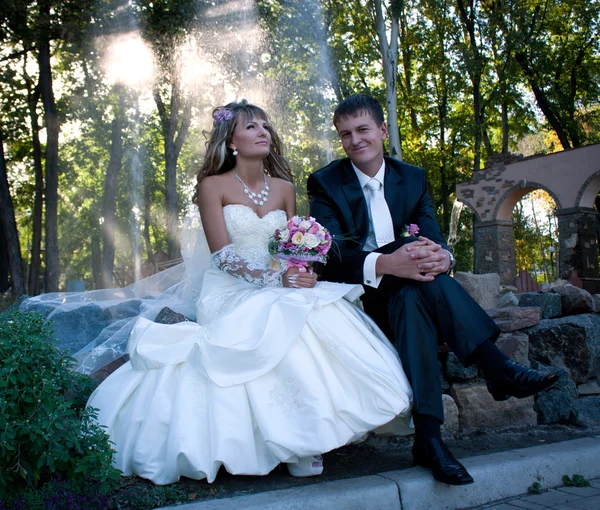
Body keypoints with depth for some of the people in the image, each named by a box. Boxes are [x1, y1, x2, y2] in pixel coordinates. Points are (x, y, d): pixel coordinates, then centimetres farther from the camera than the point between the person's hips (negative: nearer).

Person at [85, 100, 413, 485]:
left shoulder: (284, 188, 13)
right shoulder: (213, 185, 0)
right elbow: (223, 255, -10)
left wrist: (302, 274, -12)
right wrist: (274, 279, -22)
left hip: (279, 290, 5)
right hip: (229, 294, -4)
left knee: (322, 316, -28)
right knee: (286, 324, -35)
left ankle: (310, 434, -18)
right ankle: (296, 442, -21)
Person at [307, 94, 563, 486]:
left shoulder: (413, 177, 10)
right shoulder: (324, 183, -1)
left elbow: (432, 234, -5)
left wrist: (442, 255, -32)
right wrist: (383, 264, -38)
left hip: (403, 291, 3)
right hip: (356, 293, -3)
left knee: (412, 295, -34)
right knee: (415, 278, -33)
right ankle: (497, 367, -33)